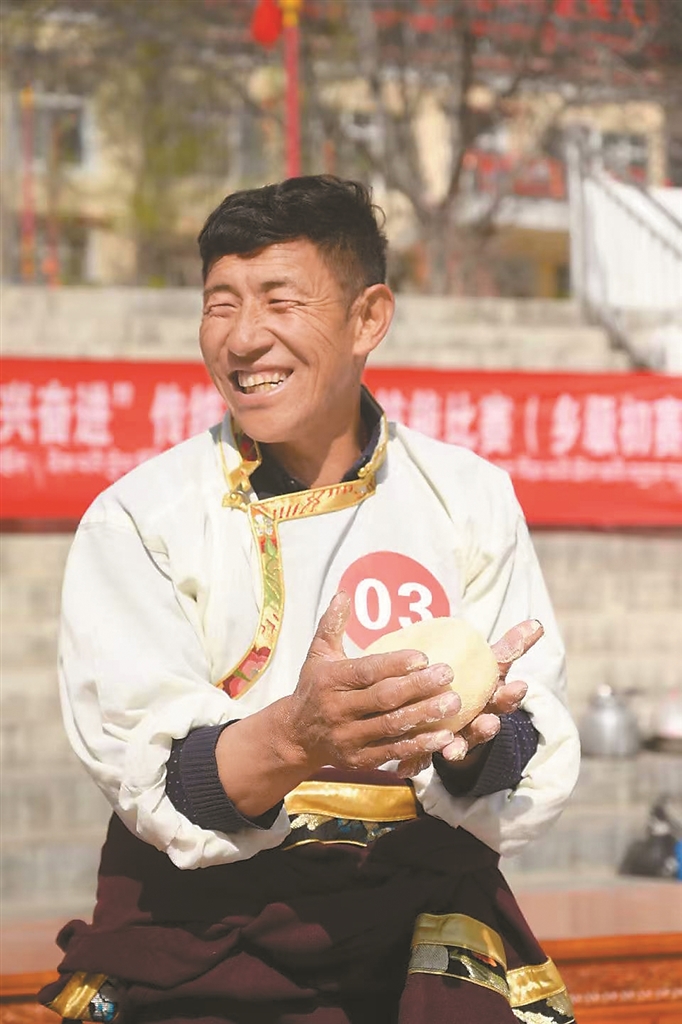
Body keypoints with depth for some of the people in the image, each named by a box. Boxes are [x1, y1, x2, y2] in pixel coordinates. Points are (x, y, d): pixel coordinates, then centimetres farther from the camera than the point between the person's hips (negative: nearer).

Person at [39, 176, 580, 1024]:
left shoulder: (470, 498, 4)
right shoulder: (138, 517, -1)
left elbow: (530, 786, -2)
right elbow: (156, 786, -11)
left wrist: (471, 741, -24)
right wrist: (296, 736, -30)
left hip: (421, 905, 1)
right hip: (202, 920, -1)